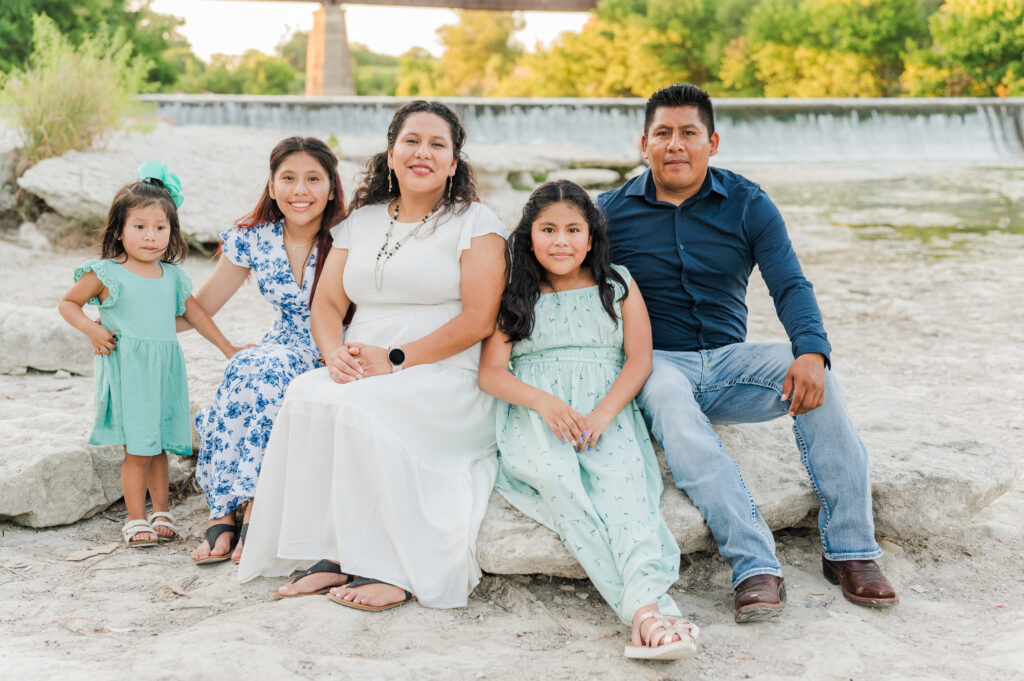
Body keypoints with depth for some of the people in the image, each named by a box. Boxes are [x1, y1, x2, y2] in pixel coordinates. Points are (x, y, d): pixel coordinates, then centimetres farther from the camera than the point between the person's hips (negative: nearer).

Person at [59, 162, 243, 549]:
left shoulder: (173, 276, 8)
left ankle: (161, 512, 24)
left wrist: (229, 350, 21)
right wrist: (92, 329, -12)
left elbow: (195, 313, 20)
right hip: (127, 369, -4)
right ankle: (136, 518, 8)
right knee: (138, 450, -3)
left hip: (164, 369, 4)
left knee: (159, 445, 12)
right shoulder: (105, 274, -4)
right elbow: (67, 304, 5)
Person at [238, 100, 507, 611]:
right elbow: (326, 303, 14)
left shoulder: (474, 223, 2)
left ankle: (392, 569, -26)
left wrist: (396, 359, -15)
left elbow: (479, 319, -8)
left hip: (445, 379, -5)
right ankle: (332, 555, -22)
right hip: (361, 373, 5)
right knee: (304, 396, -26)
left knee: (357, 408, -33)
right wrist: (336, 352, -10)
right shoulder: (361, 222, 19)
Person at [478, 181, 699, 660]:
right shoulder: (513, 299, 17)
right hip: (534, 416, -1)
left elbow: (640, 359, 6)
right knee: (554, 475, -36)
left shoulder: (619, 287, 18)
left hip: (608, 410, 1)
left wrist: (603, 414, -14)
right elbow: (491, 372, 6)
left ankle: (648, 606, -55)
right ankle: (648, 607, -48)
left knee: (622, 477, -34)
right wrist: (545, 402, -15)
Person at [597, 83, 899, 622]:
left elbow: (790, 286, -7)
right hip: (655, 363, -2)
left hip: (728, 362, 2)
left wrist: (812, 352, -28)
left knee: (814, 377, -27)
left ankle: (850, 550, -22)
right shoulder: (611, 212, 2)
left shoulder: (748, 205, 4)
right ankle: (755, 567, -44)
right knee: (668, 399, -38)